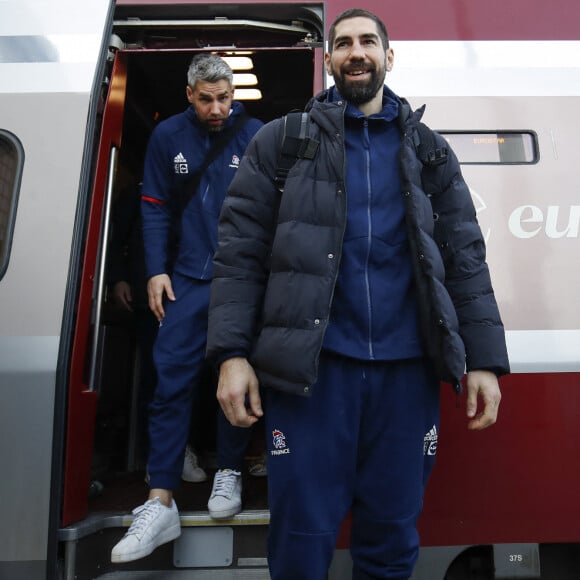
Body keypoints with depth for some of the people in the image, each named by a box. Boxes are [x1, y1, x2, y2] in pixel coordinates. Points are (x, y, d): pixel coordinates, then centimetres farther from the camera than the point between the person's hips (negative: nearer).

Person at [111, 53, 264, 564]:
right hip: (188, 278, 2)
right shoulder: (167, 136, 6)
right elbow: (156, 208, 8)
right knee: (171, 382, -4)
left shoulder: (255, 136, 0)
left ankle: (229, 474, 29)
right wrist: (156, 271, 1)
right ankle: (160, 505, 4)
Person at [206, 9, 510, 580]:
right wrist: (232, 352, -9)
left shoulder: (429, 149, 13)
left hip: (407, 368, 2)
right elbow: (239, 250, 1)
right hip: (310, 364, -2)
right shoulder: (281, 141, 7)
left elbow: (464, 257, 9)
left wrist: (484, 360, 1)